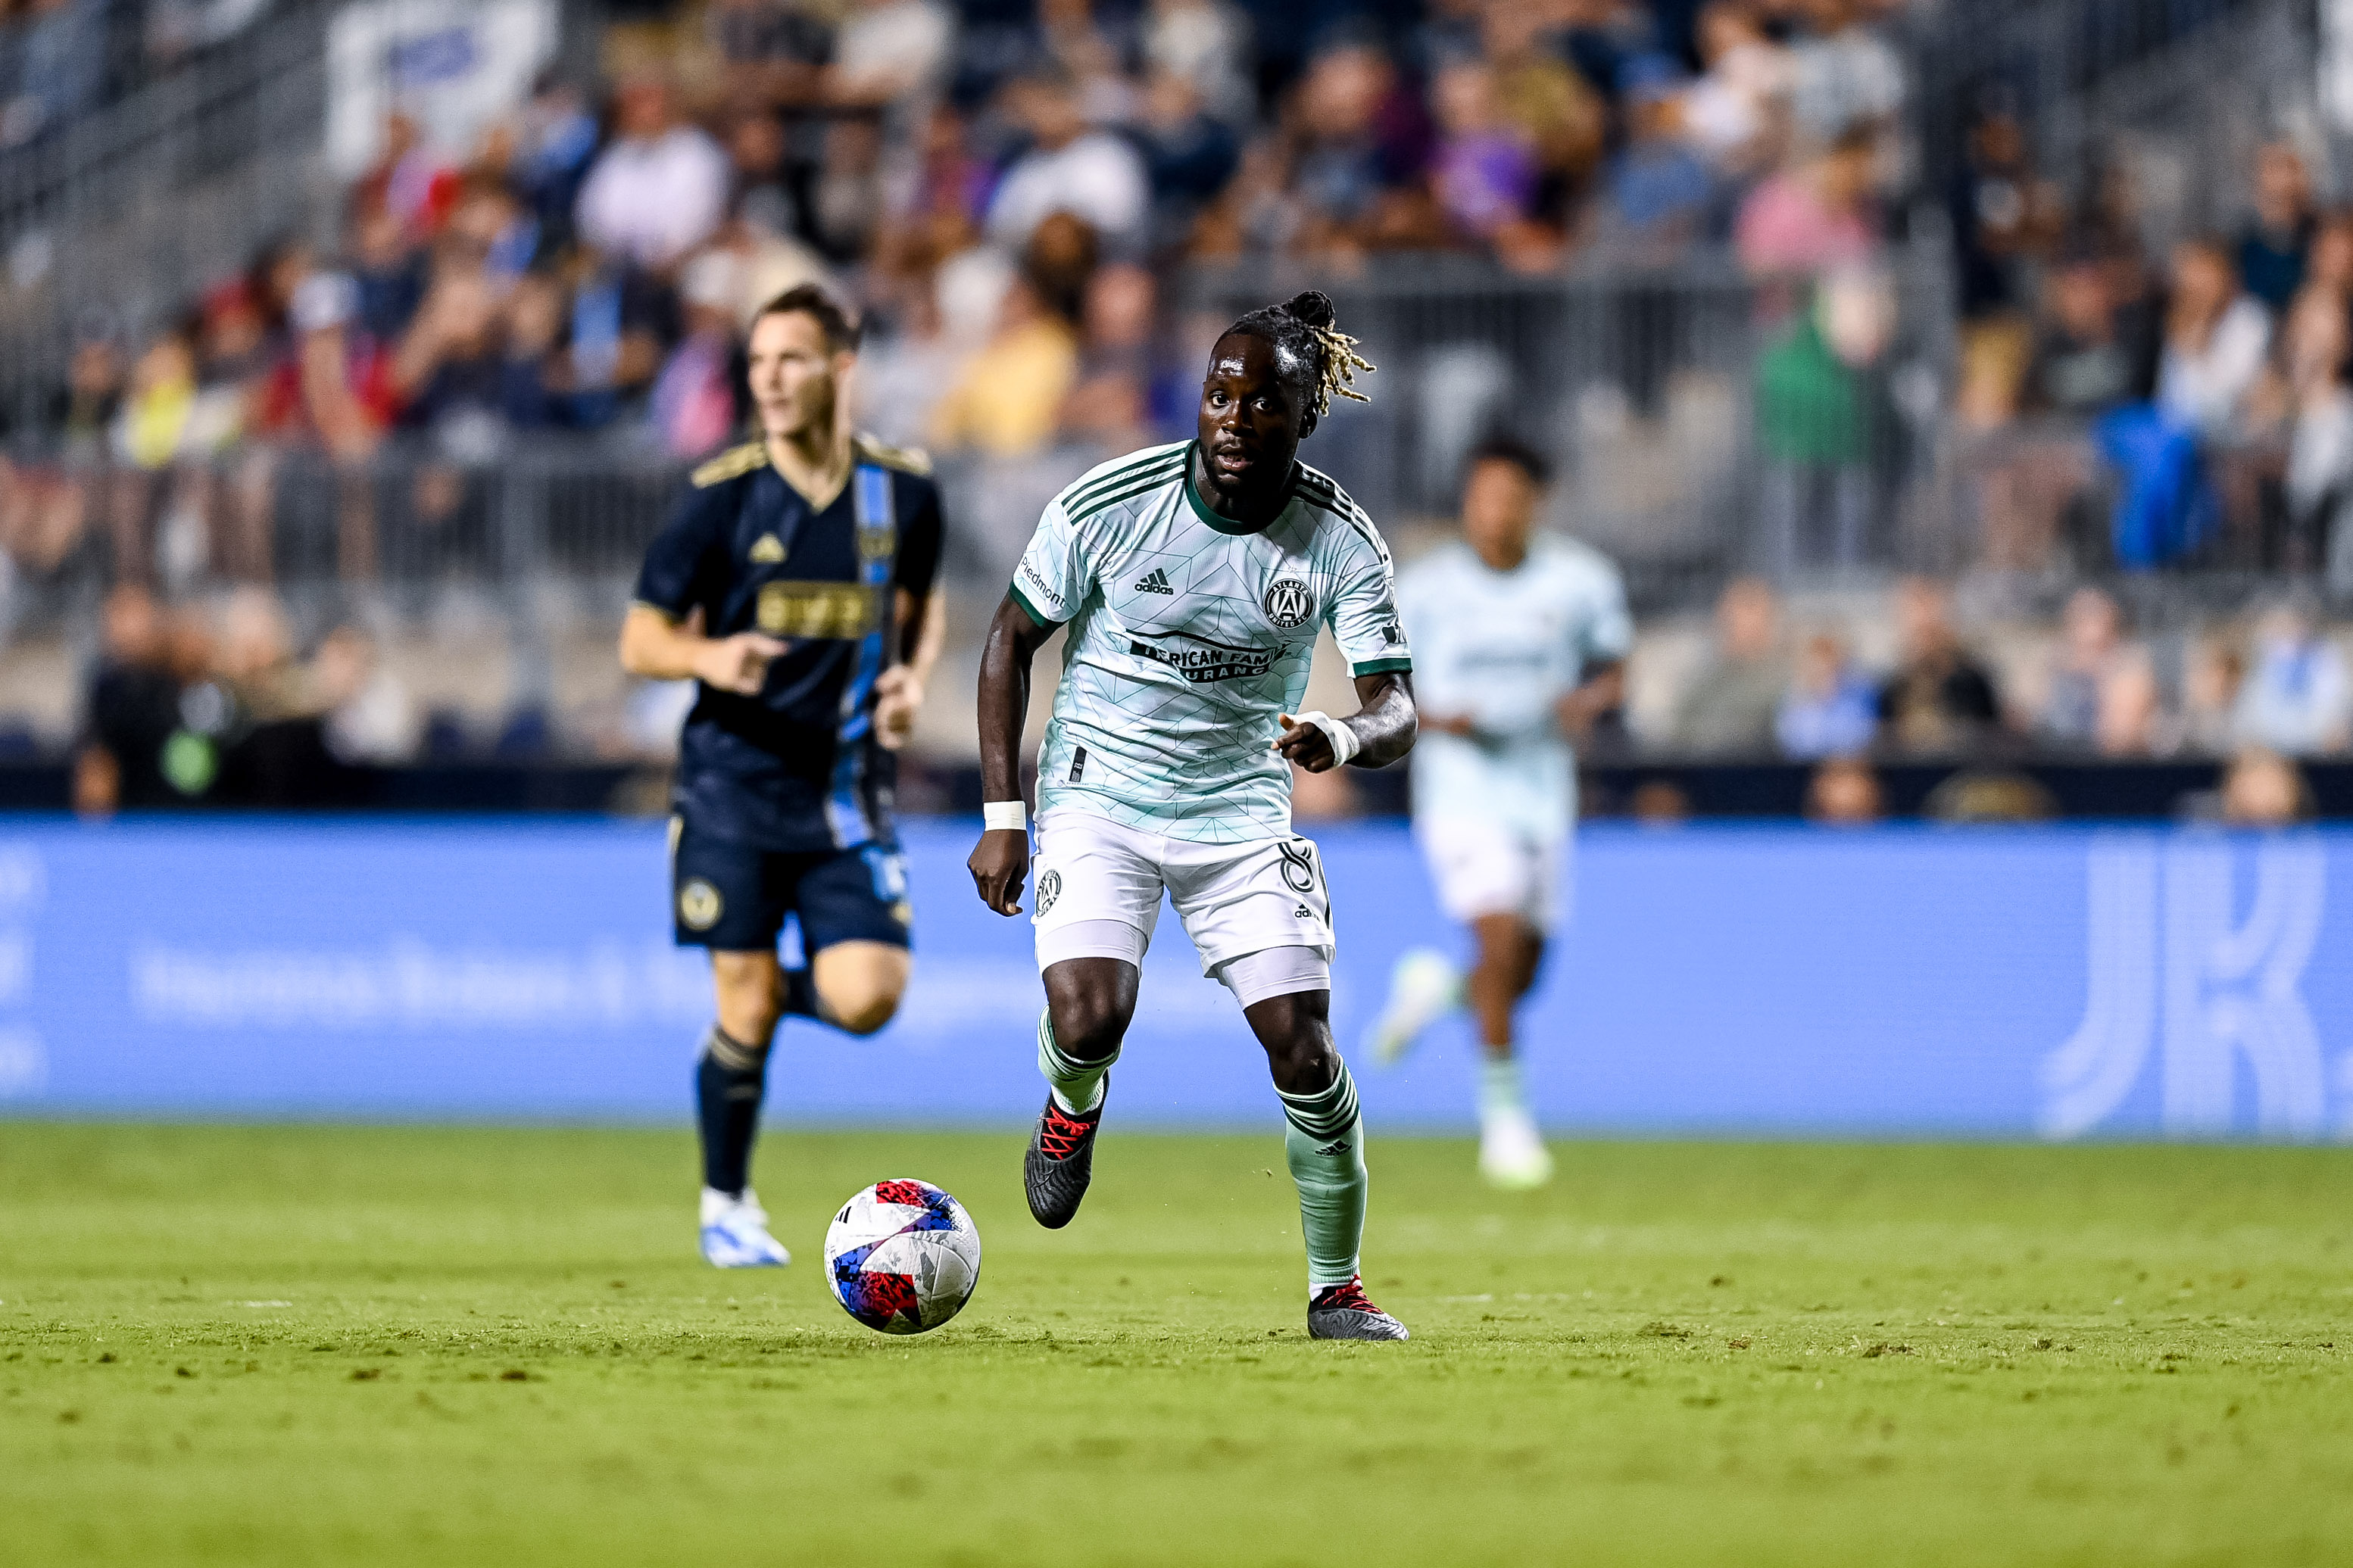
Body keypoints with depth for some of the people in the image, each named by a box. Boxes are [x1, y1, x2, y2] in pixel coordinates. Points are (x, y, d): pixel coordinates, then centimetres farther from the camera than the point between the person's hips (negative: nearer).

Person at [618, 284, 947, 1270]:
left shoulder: (904, 493, 2)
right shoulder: (722, 496, -6)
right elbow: (640, 640, -2)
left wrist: (912, 678, 0)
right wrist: (710, 656, -23)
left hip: (849, 790, 2)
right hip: (733, 782, -2)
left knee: (866, 998, -12)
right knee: (745, 1008, -4)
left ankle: (781, 992, 24)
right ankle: (726, 1206, 18)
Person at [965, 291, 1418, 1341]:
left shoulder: (1342, 540, -11)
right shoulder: (1109, 503, -14)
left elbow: (1396, 710, -11)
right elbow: (1013, 638, -1)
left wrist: (1347, 739, -37)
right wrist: (1001, 816, -4)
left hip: (1241, 807, 1)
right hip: (1098, 792, -1)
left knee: (1305, 1054, -10)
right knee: (1088, 1022, -24)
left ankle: (1336, 1289, 9)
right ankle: (1072, 1105, 14)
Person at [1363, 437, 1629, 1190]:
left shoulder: (1581, 582, 0)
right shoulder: (1423, 589, -4)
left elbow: (1613, 672, 11)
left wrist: (1590, 700, -12)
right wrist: (1436, 717, -17)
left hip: (1543, 795, 3)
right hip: (1460, 794, -3)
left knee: (1519, 978, 6)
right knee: (1502, 937, -21)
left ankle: (1436, 986, 41)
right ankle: (1505, 1118, -11)